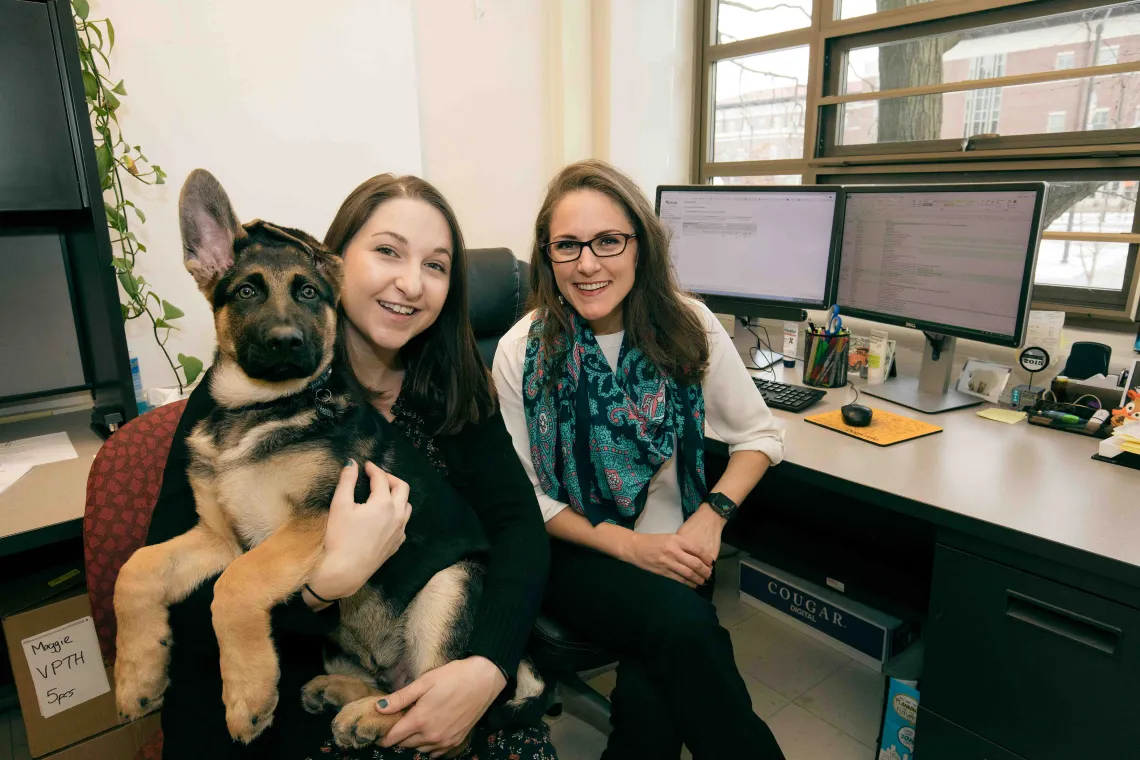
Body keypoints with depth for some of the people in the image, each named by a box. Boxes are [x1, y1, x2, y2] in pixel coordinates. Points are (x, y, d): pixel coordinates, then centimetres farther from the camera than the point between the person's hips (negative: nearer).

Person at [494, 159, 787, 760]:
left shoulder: (688, 327, -6)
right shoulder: (522, 351, -10)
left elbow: (760, 436, 4)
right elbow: (524, 497, -5)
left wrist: (712, 515, -13)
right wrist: (630, 546, -15)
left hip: (672, 546, 2)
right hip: (570, 550, -1)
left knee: (651, 701, -26)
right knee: (682, 625, -28)